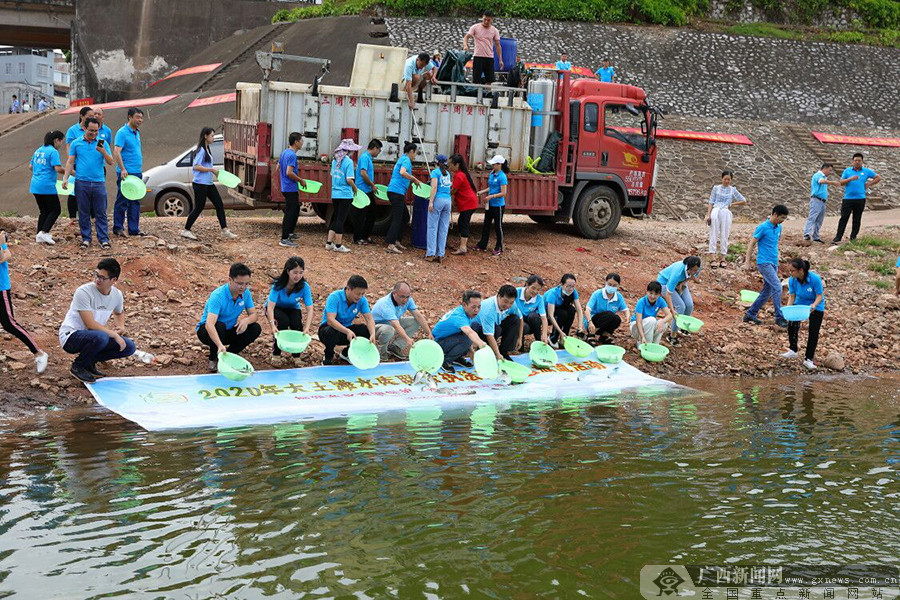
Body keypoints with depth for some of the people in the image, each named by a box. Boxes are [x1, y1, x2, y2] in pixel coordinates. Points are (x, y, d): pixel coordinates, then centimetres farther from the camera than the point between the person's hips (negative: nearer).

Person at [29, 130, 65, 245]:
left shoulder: (38, 150, 15)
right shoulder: (53, 152, -11)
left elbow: (30, 166, 22)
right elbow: (58, 168, -19)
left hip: (35, 186, 8)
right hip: (47, 186, -8)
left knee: (44, 211, 16)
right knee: (55, 210, 1)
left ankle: (39, 236, 14)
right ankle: (43, 232, -11)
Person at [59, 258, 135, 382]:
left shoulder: (117, 295, 0)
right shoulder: (83, 292, -22)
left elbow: (120, 312, 25)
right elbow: (91, 324, -25)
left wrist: (121, 326, 4)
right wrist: (115, 334, -22)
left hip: (96, 336, 7)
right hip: (71, 336, -7)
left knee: (129, 347, -9)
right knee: (100, 337, -38)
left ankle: (89, 361, 8)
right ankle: (77, 366, -10)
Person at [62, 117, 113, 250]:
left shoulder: (102, 143, 8)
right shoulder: (76, 143, 7)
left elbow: (110, 162, 4)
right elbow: (70, 162, 9)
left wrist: (103, 152, -14)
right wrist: (65, 178, -1)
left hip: (99, 182, 0)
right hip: (82, 183, 0)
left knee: (101, 213, -1)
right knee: (84, 213, 5)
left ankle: (103, 239, 3)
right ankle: (86, 238, 13)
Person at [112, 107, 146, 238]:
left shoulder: (137, 133, 16)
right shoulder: (122, 133, -11)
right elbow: (116, 152, -18)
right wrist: (123, 169, -25)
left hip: (137, 173, 8)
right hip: (125, 173, -8)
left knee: (135, 202, 9)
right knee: (122, 201, -2)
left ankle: (134, 229, 14)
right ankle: (118, 228, 6)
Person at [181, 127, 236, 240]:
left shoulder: (207, 150, 14)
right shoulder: (201, 150, -15)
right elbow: (196, 166, -23)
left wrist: (214, 171, 11)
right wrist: (211, 169, -19)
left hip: (209, 183, 9)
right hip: (200, 184, -9)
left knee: (219, 204, 5)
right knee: (199, 207, -3)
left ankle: (225, 231, 7)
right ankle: (186, 230, 9)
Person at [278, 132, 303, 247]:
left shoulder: (284, 152, 11)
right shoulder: (292, 155, -19)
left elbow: (278, 168, 20)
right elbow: (289, 173, -27)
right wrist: (301, 180, -15)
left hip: (285, 187, 10)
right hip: (291, 189, -10)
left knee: (296, 209, 23)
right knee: (289, 213, -6)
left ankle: (290, 232, 34)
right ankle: (284, 239, -3)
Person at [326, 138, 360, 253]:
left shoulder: (335, 160, 7)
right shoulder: (348, 161, -14)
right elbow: (349, 180, -18)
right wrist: (355, 188, -1)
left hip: (335, 194, 7)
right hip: (345, 195, -7)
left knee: (335, 218, 15)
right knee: (341, 219, 0)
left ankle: (329, 243, 17)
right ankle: (338, 245, 5)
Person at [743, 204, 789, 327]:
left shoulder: (778, 227, 11)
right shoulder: (763, 227, -13)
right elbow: (751, 244, -10)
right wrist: (747, 262, -13)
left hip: (773, 264, 8)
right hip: (764, 263, -8)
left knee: (767, 292, 9)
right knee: (777, 287, -17)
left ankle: (750, 314, 18)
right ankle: (779, 317, -12)